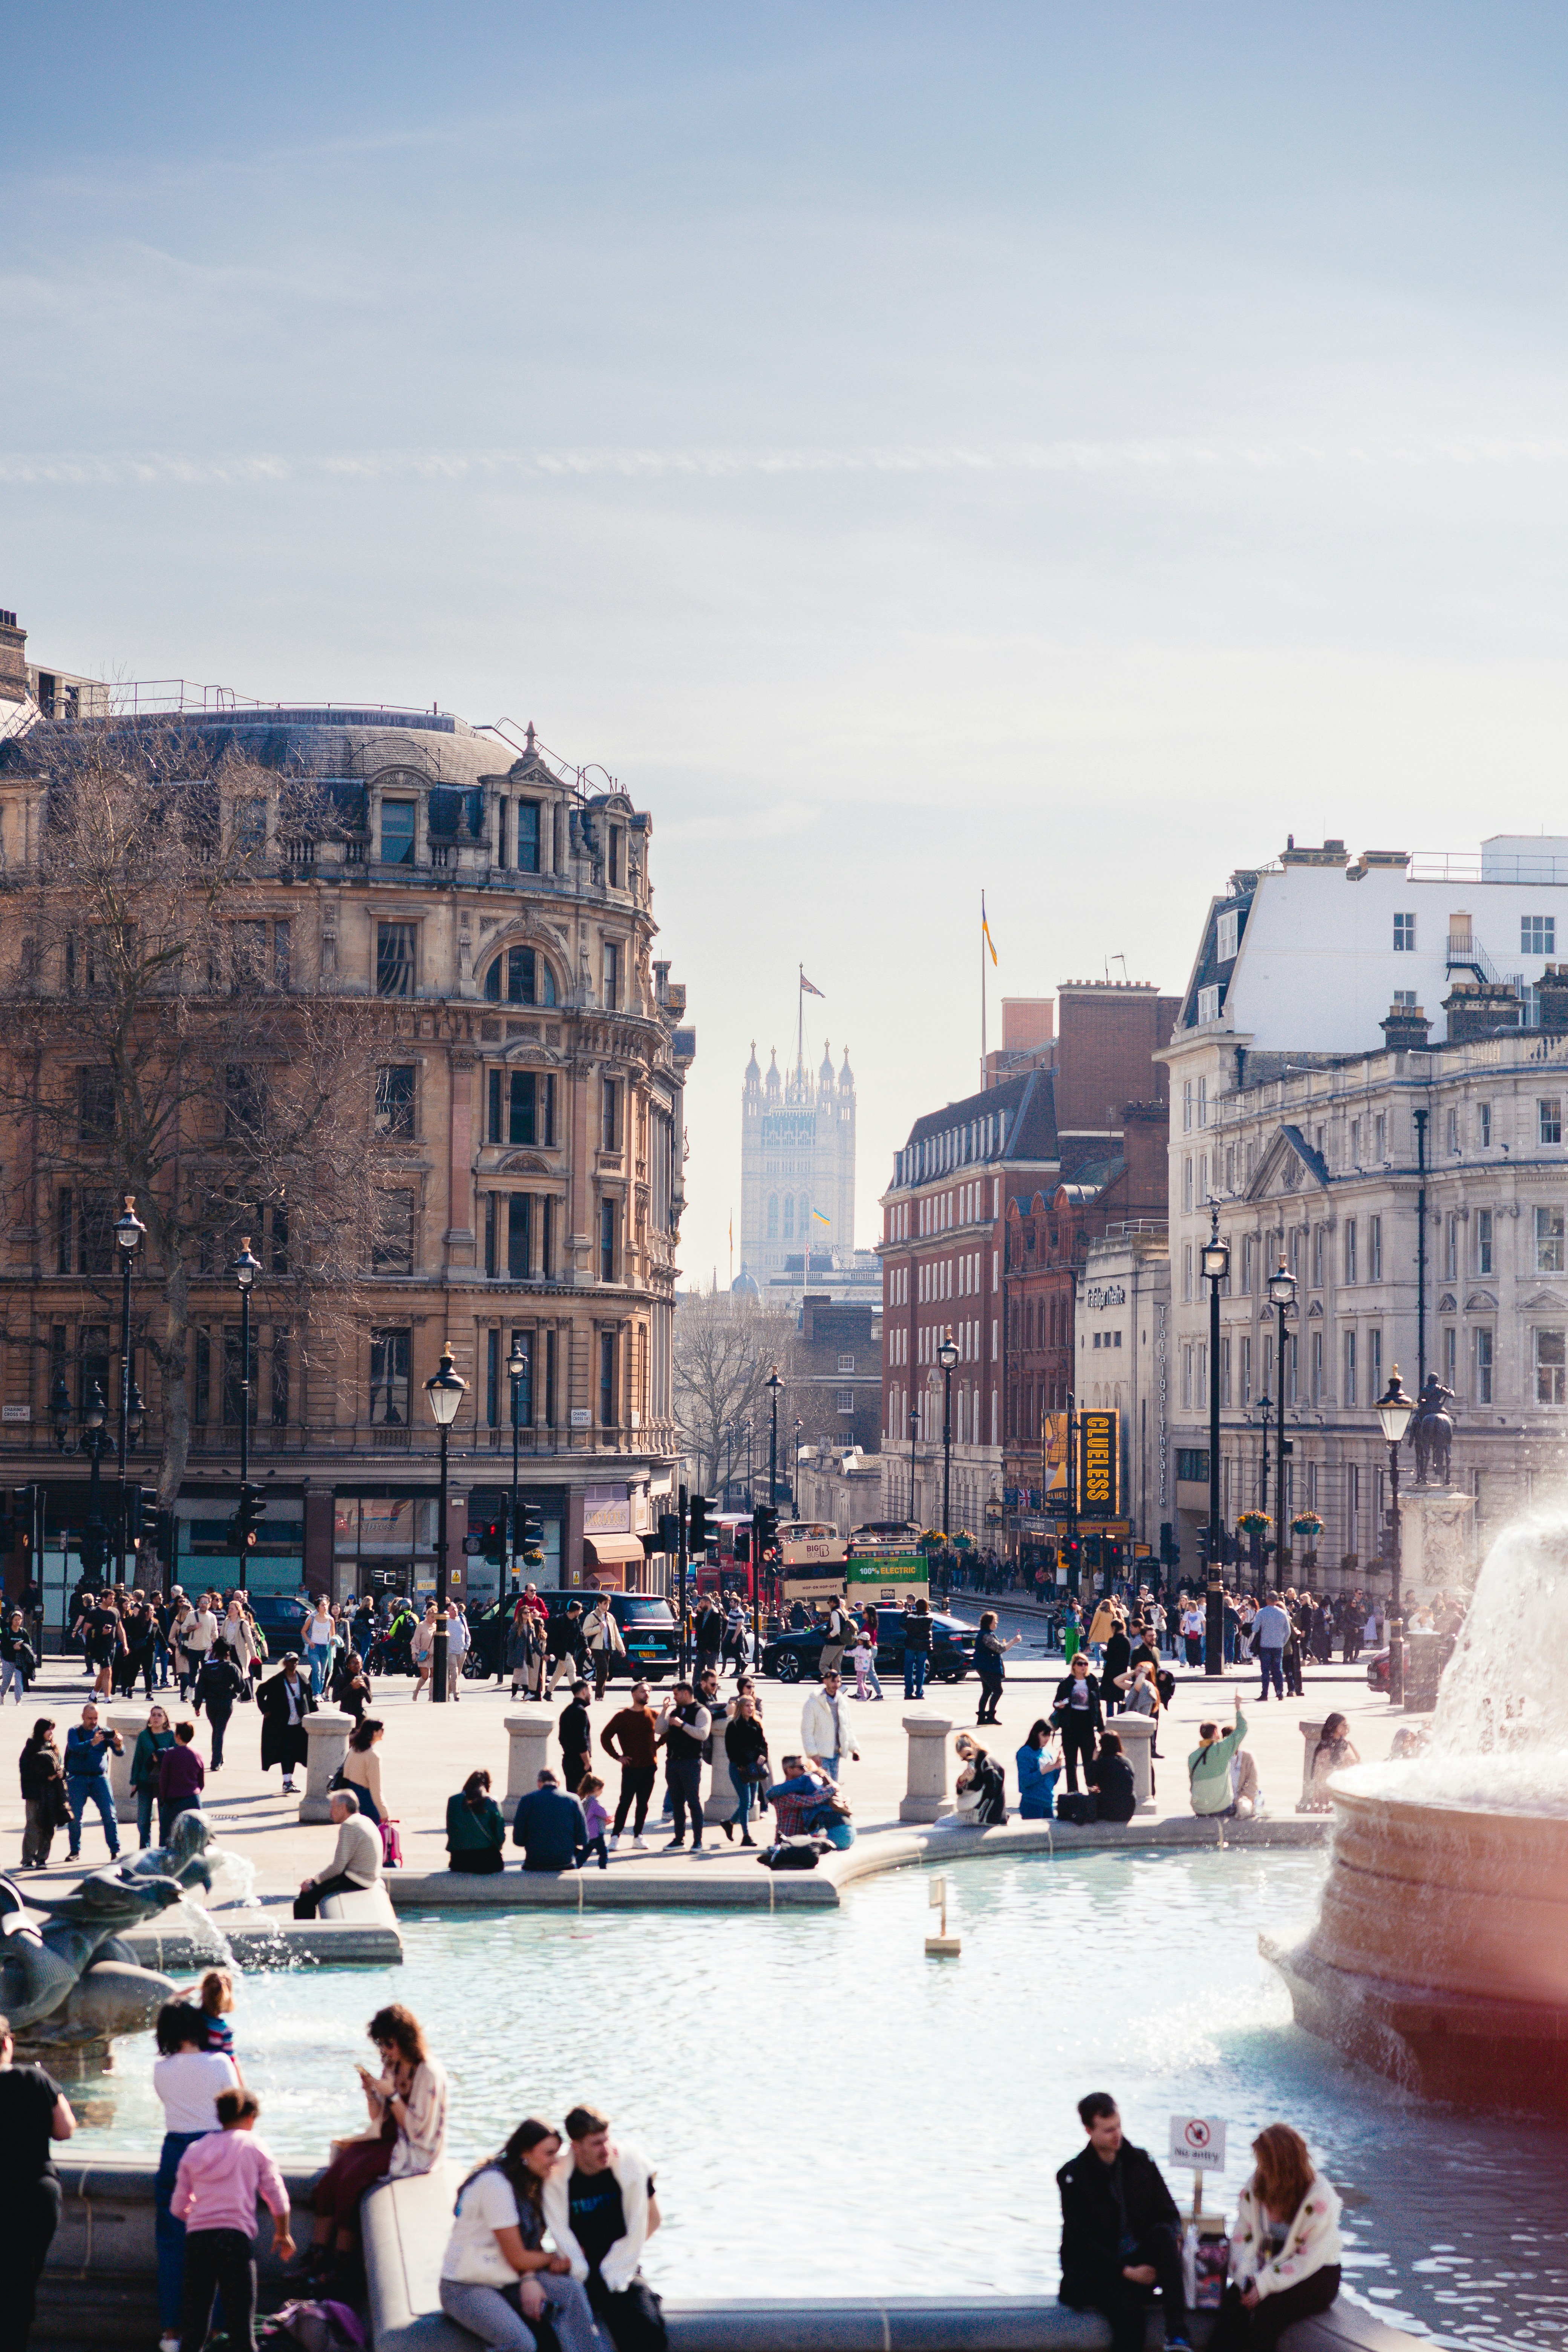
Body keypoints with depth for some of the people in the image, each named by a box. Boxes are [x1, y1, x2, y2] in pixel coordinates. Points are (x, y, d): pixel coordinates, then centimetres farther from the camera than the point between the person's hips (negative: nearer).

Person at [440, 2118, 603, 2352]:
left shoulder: (526, 2184, 10)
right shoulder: (496, 2183, -19)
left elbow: (530, 2248, 6)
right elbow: (517, 2258, -17)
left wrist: (529, 2280, -15)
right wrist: (558, 2258, -1)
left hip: (507, 2282, 8)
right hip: (466, 2288, -8)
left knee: (572, 2290, -16)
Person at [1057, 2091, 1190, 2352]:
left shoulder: (1140, 2161, 6)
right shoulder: (1073, 2176, -6)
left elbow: (1169, 2213, 9)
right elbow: (1082, 2241, -10)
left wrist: (1173, 2238, -17)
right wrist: (1126, 2271, -20)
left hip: (1141, 2258, 4)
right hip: (1097, 2268, -4)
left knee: (1164, 2234, -30)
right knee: (1128, 2313, -34)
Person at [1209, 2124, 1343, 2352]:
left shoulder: (1321, 2197, -18)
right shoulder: (1257, 2185, 0)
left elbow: (1309, 2259, -19)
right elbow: (1243, 2235, 1)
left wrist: (1265, 2284, -24)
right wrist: (1245, 2276, -16)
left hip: (1316, 2276, -5)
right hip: (1269, 2268, 5)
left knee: (1270, 2308, -31)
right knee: (1234, 2298, -24)